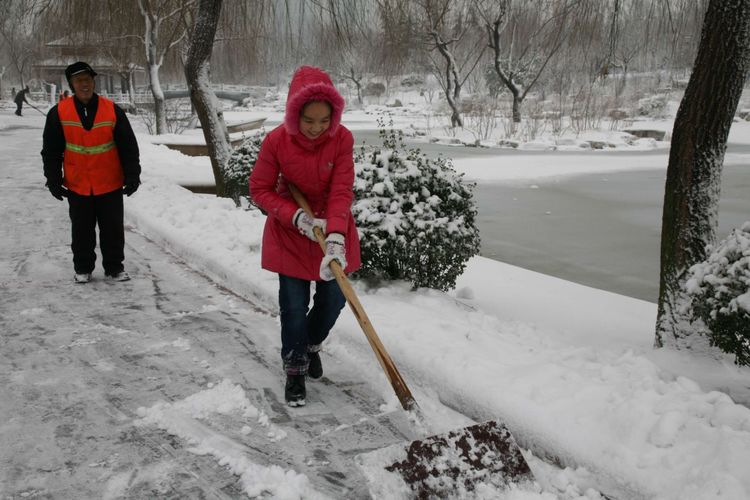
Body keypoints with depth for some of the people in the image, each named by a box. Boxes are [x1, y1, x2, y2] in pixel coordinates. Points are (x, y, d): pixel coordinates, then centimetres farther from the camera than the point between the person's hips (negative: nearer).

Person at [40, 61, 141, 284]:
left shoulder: (113, 111, -4)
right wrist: (53, 180, 0)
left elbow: (128, 147, -2)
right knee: (82, 230, 11)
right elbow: (51, 150, 3)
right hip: (77, 186, 0)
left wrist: (132, 176, -6)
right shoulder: (59, 113, -3)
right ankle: (82, 269, 25)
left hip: (110, 184, 0)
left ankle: (115, 267, 22)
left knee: (113, 228, 7)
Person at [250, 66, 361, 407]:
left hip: (332, 228, 1)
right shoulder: (277, 141, -19)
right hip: (290, 230, -1)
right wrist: (299, 218, -23)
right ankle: (295, 369, 19)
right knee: (294, 305, 0)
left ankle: (311, 344, 38)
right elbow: (260, 190, -10)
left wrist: (335, 239, -35)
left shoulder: (342, 139, -18)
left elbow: (342, 193, -22)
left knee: (334, 299, 7)